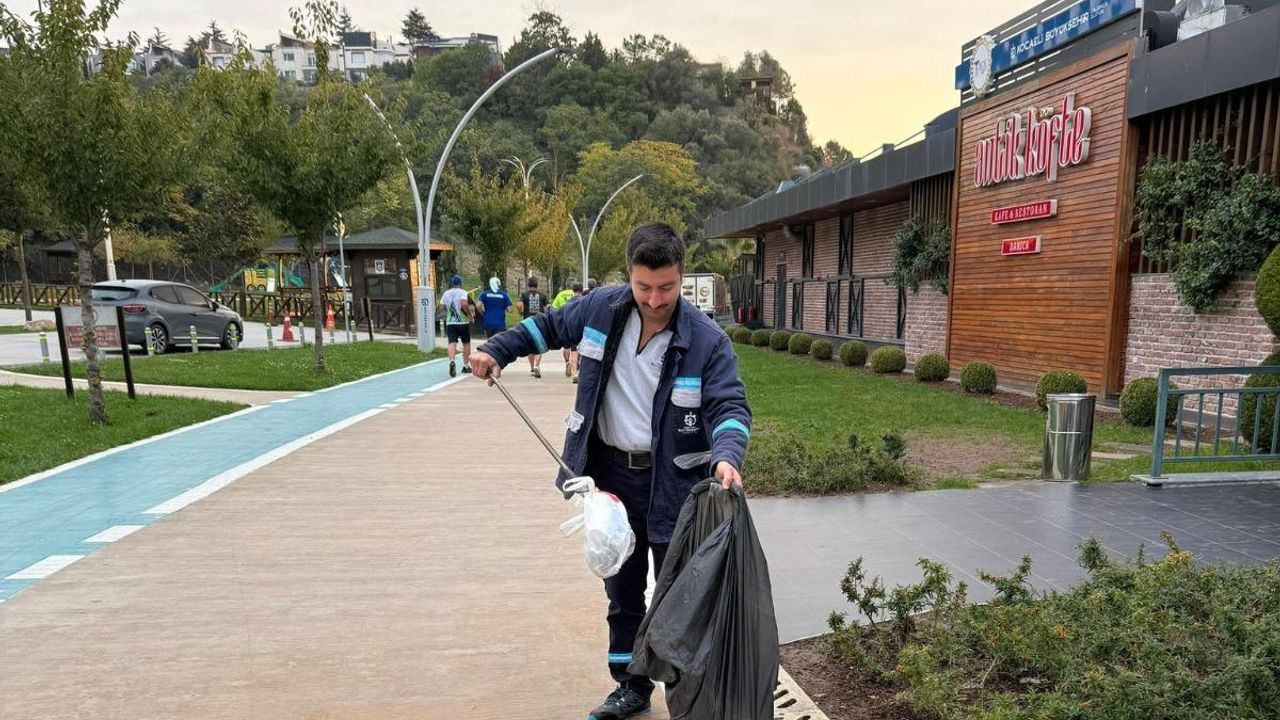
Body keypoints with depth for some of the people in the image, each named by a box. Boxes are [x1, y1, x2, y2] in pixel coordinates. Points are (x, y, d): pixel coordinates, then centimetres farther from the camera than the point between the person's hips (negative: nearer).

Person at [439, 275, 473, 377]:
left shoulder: (446, 293, 9)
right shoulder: (463, 293, -7)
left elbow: (441, 306, 6)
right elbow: (464, 304, -25)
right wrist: (470, 314, -11)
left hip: (450, 323, 3)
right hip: (463, 322, -3)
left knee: (452, 343, -6)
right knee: (466, 343, 12)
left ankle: (451, 361, -33)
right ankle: (466, 366, 18)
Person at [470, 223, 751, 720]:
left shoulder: (707, 341, -16)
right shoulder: (601, 308, -5)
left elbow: (730, 406, -19)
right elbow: (549, 326, 14)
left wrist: (726, 456, -39)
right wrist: (497, 350, 8)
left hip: (673, 483, -4)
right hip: (611, 475, 4)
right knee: (622, 590, 17)